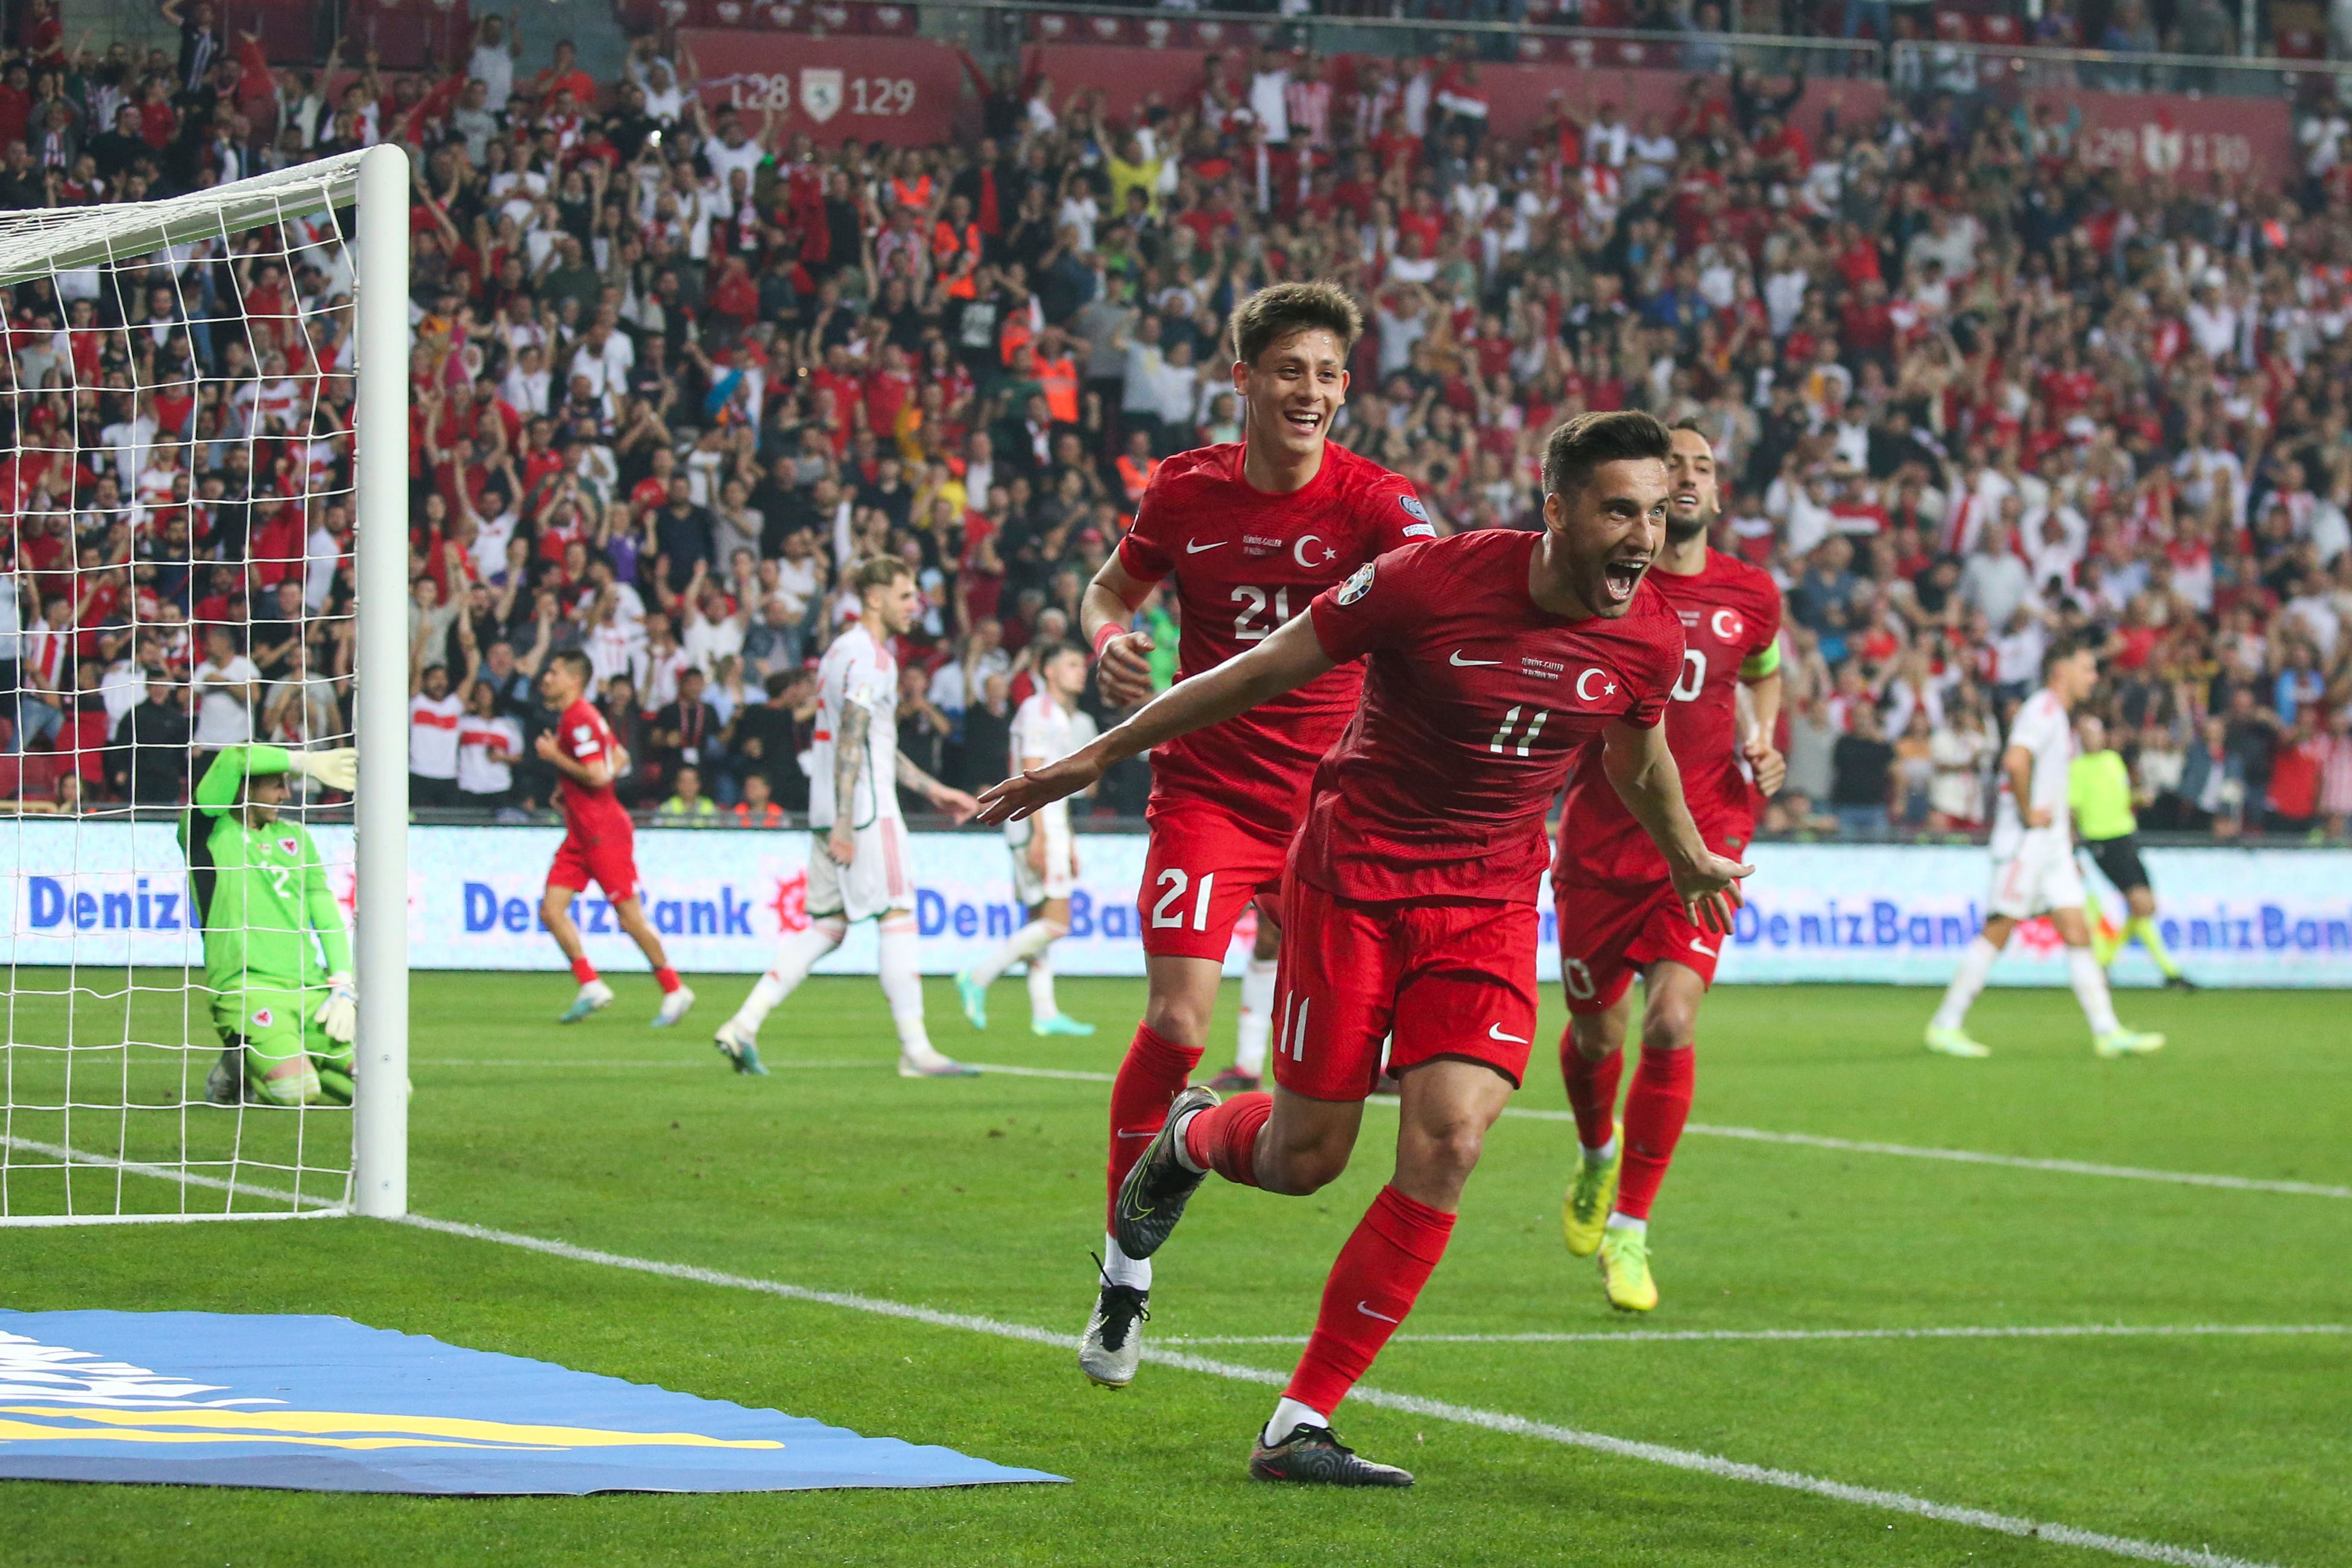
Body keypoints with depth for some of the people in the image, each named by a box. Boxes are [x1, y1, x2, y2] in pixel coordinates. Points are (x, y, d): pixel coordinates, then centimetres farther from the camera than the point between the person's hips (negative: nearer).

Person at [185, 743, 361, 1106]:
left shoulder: (296, 837, 22)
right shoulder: (209, 830, 3)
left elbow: (326, 913, 18)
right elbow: (234, 759, -12)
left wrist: (344, 988, 4)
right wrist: (307, 763, -1)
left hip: (311, 991, 6)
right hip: (247, 990, -6)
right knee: (295, 1092, -28)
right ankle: (235, 1073, 6)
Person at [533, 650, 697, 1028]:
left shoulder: (580, 720, -16)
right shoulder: (574, 717, 14)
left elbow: (598, 775, -24)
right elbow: (621, 759, 22)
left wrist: (555, 757, -15)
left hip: (604, 834, -10)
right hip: (580, 834, 10)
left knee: (630, 916, -4)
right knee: (551, 910, 0)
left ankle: (674, 991, 7)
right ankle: (591, 986, 3)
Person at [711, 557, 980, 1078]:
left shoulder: (843, 650, 20)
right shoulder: (870, 657, -12)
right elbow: (851, 742, -20)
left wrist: (932, 789, 30)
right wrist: (844, 823, -24)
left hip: (829, 813, 9)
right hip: (866, 810, -9)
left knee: (825, 927, 10)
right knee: (899, 918, -4)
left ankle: (744, 1025, 2)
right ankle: (915, 1050, -3)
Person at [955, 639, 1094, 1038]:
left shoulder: (1060, 717, 20)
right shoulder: (1037, 710, -9)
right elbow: (1032, 774, -16)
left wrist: (1068, 844, 24)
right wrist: (1040, 836, -23)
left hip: (1052, 825, 10)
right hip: (1035, 826, -10)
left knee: (1040, 922, 6)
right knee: (1055, 922, -14)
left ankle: (1044, 1013, 5)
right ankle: (978, 980, -10)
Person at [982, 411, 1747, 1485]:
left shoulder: (1651, 640, -7)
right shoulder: (1433, 580, -19)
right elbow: (1264, 671, -8)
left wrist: (1689, 859, 34)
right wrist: (1097, 759, -2)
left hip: (1491, 903, 3)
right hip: (1352, 873, -3)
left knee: (1448, 1142, -16)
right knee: (1304, 1158, 3)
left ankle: (1298, 1426, -8)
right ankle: (1192, 1139, 43)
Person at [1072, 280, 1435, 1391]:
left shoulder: (1371, 502, -8)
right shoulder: (1186, 491, -2)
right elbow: (1111, 591, 15)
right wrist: (1110, 644, -8)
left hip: (1331, 800, 1)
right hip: (1205, 789, -1)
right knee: (1177, 1018, -15)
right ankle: (1125, 1274, -3)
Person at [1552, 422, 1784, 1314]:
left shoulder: (1749, 596, 3)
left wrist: (1763, 746, 6)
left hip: (1703, 841, 0)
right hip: (1601, 843, 0)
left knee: (1672, 1021, -17)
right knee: (1596, 1030, 11)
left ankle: (1629, 1230, -7)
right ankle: (1597, 1157, 46)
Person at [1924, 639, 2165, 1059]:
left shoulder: (2058, 717, 19)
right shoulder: (2042, 710, -12)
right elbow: (2015, 760, -28)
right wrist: (2030, 814, -20)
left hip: (2052, 841, 10)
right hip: (2025, 839, -10)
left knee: (2077, 930, 3)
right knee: (1998, 931, -7)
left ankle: (2107, 1032, -1)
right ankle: (1945, 1026, -2)